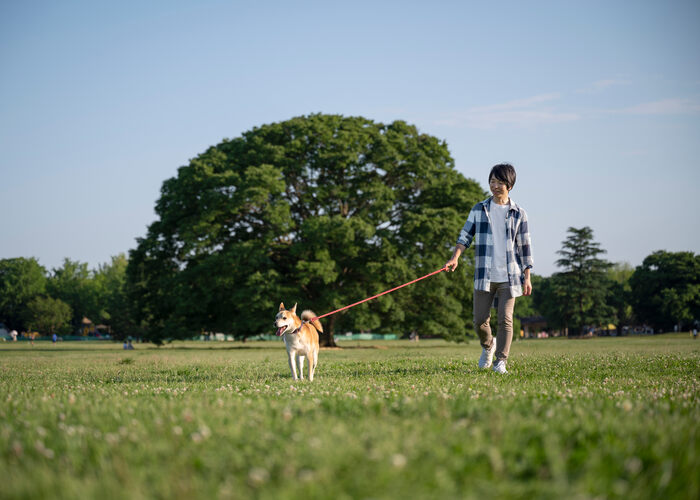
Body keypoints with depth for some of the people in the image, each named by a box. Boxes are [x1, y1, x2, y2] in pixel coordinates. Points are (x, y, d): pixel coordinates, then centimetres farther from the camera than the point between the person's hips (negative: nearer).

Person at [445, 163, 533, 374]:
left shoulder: (518, 213, 6)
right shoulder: (479, 209, 9)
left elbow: (525, 247, 8)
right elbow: (465, 236, 6)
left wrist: (527, 277, 4)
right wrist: (455, 257, -12)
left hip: (509, 276, -1)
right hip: (484, 275, 1)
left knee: (505, 319, -8)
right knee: (480, 320, 1)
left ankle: (500, 361, 1)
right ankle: (488, 346, 31)